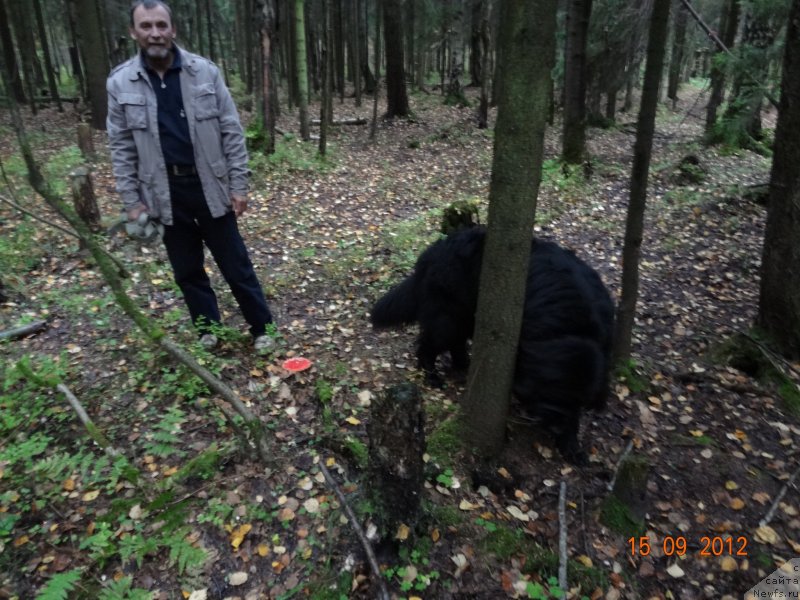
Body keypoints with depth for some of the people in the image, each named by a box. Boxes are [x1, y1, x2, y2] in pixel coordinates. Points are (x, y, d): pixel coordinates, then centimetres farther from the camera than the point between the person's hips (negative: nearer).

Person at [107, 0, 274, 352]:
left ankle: (262, 330, 19)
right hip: (164, 193, 2)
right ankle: (208, 333, 28)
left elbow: (231, 132, -1)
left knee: (236, 264, 5)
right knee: (187, 270, 12)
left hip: (210, 186, -1)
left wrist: (238, 185, -5)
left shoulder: (205, 72, -3)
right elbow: (121, 147, 3)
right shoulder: (120, 83, 0)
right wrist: (131, 201, 0)